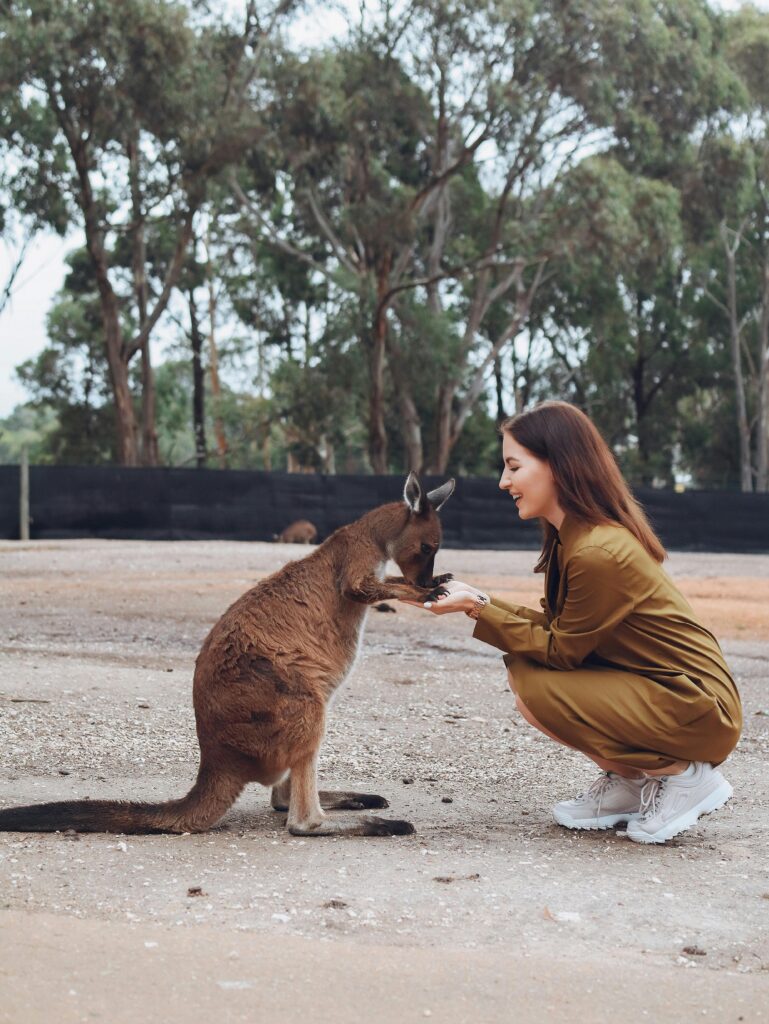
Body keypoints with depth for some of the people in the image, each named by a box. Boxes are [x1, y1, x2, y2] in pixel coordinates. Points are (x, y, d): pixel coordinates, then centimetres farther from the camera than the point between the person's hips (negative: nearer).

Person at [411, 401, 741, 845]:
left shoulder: (598, 552, -25)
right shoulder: (571, 536, 5)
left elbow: (559, 650, -17)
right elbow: (554, 625, 7)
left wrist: (478, 608, -14)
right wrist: (480, 599, -1)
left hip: (698, 711, -9)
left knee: (537, 688, -19)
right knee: (522, 668, 1)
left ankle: (684, 775, -4)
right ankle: (628, 782, 12)